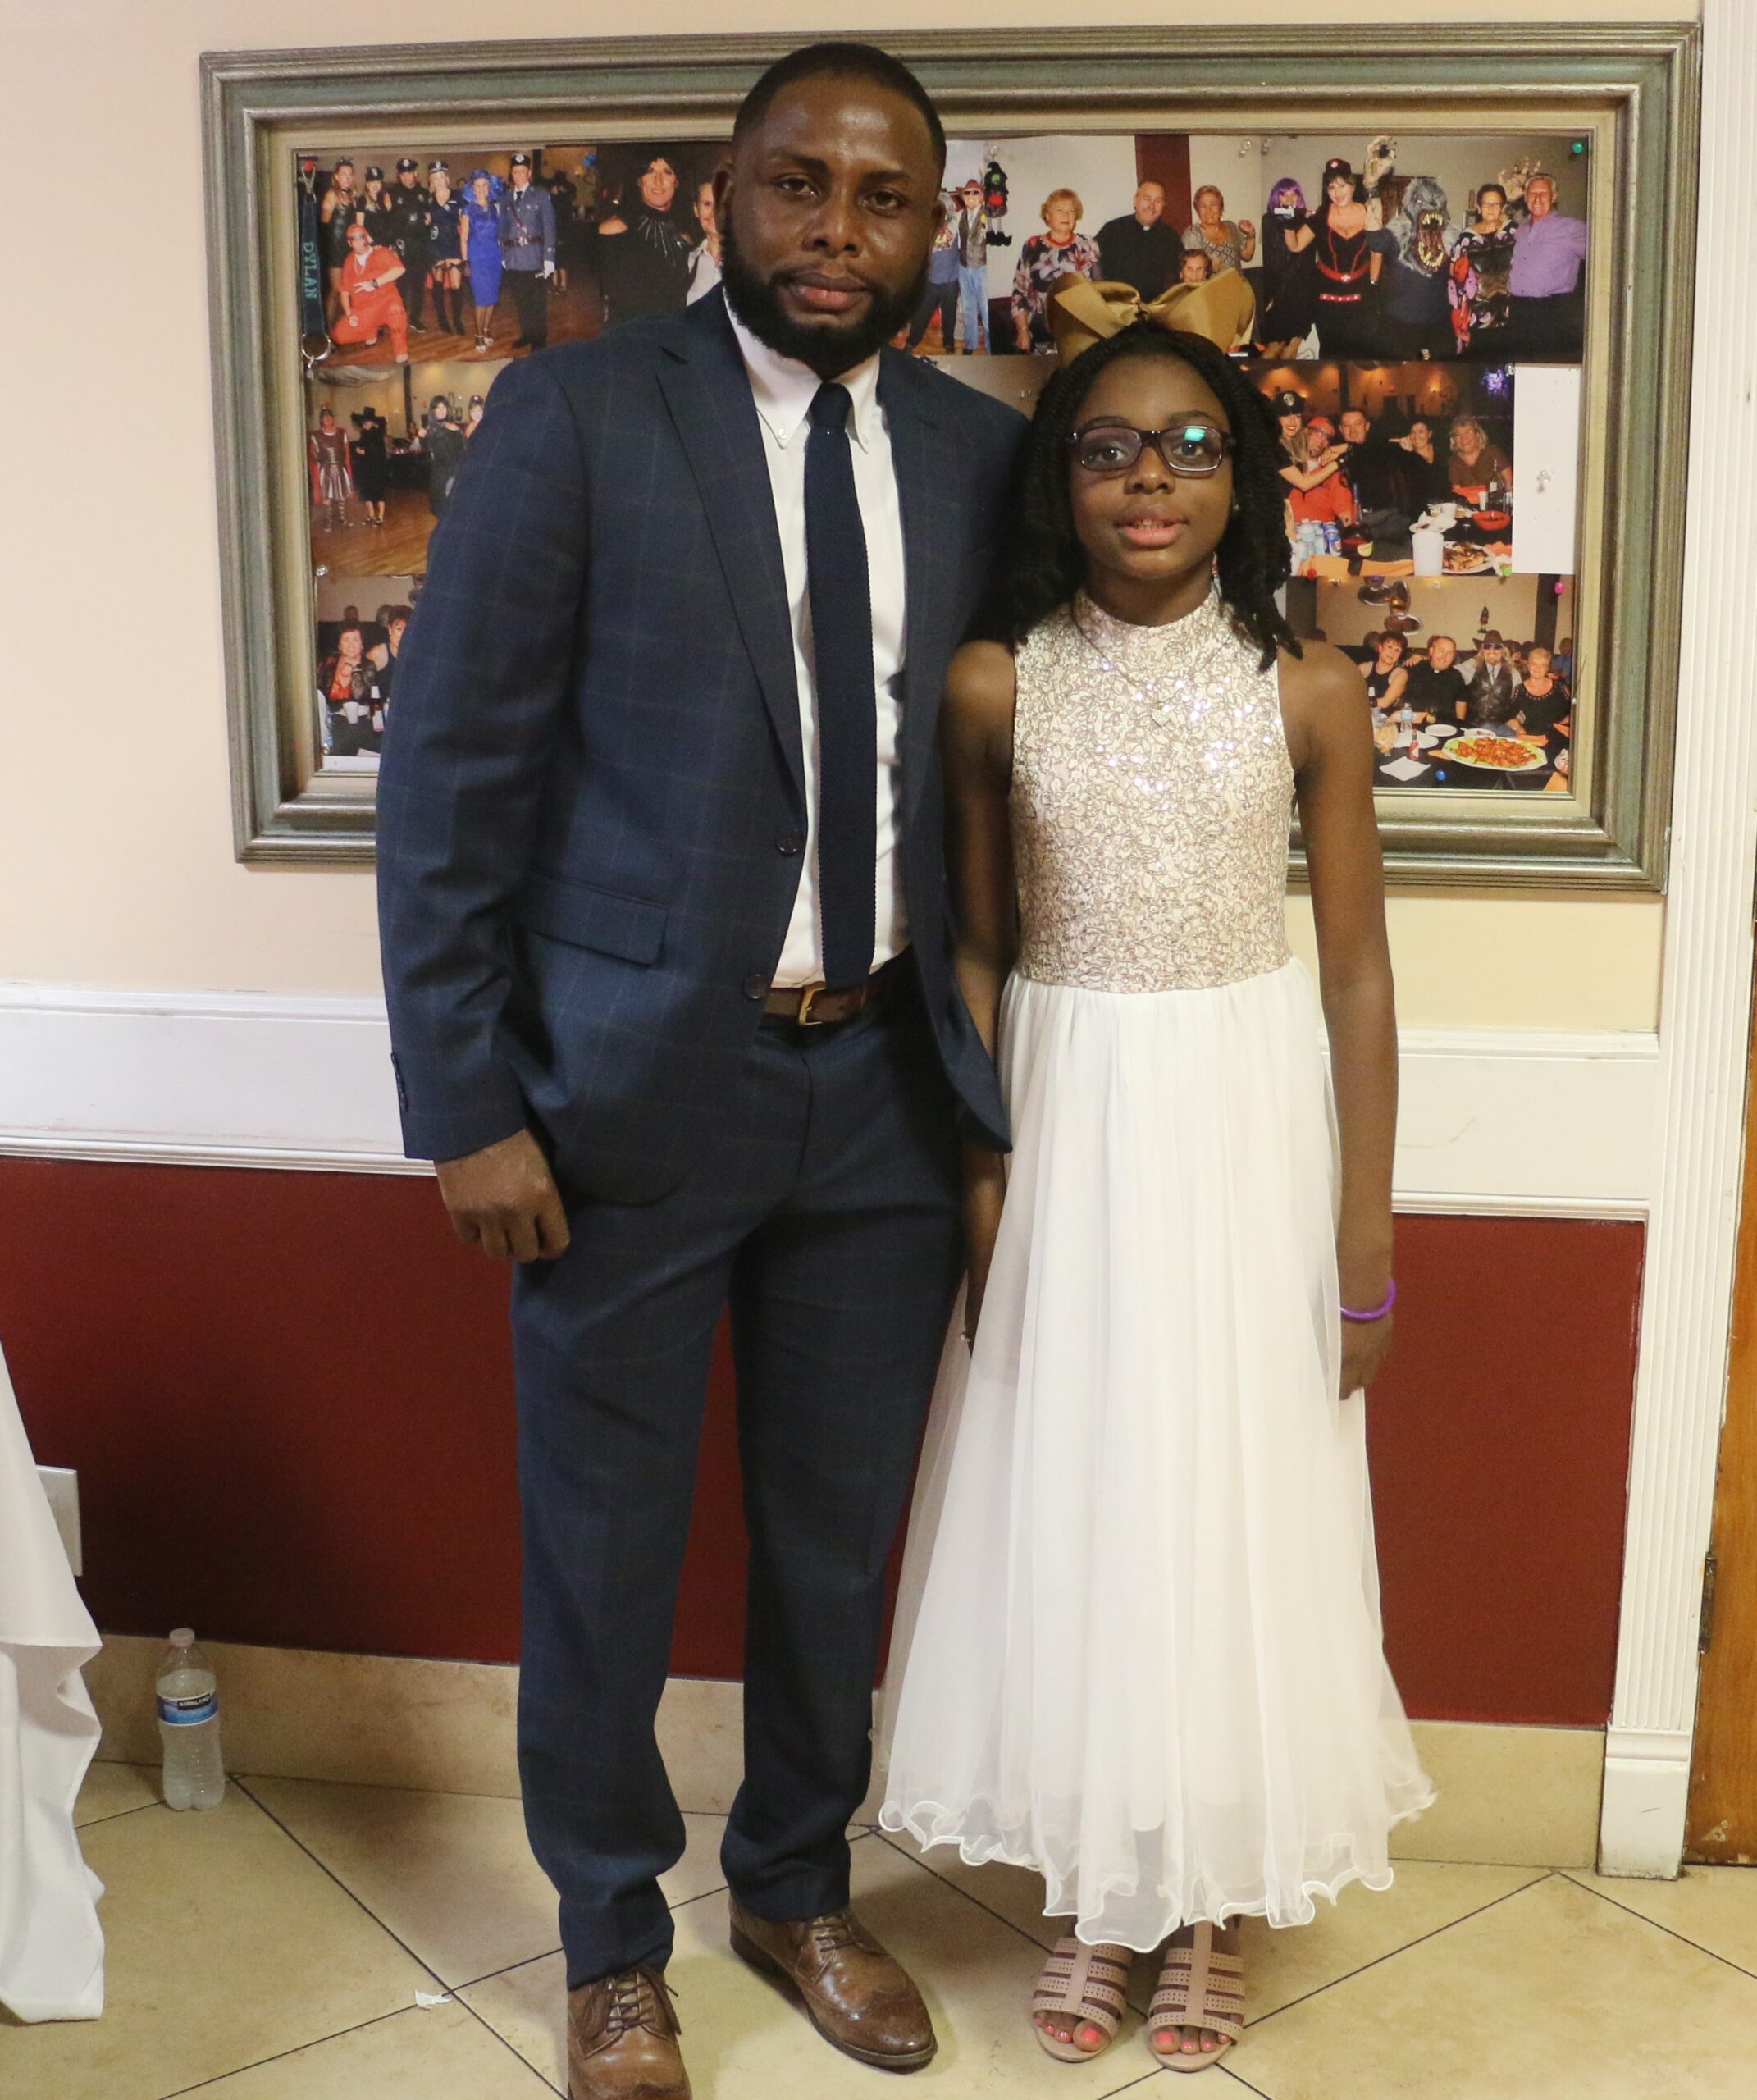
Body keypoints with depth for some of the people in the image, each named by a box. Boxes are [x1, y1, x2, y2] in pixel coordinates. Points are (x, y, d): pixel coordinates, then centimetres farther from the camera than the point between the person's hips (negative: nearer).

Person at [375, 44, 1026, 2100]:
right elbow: (451, 772, -8)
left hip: (888, 1084, 4)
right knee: (604, 1549, 11)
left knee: (840, 1538, 17)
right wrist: (469, 1107, -11)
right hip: (632, 1085, -3)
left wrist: (985, 1051, 5)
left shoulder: (978, 451, 5)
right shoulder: (573, 415, -8)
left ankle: (798, 1887, 42)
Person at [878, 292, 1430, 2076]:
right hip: (1066, 1127, 1)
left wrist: (1367, 1242, -2)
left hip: (1247, 1130, 0)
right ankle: (1092, 1893, 30)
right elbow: (977, 949, 3)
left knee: (1236, 1508, 9)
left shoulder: (1306, 694, -5)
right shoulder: (995, 689, -3)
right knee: (1066, 1510, 9)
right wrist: (981, 1178, -5)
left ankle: (1209, 1903, 30)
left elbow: (1357, 969, -2)